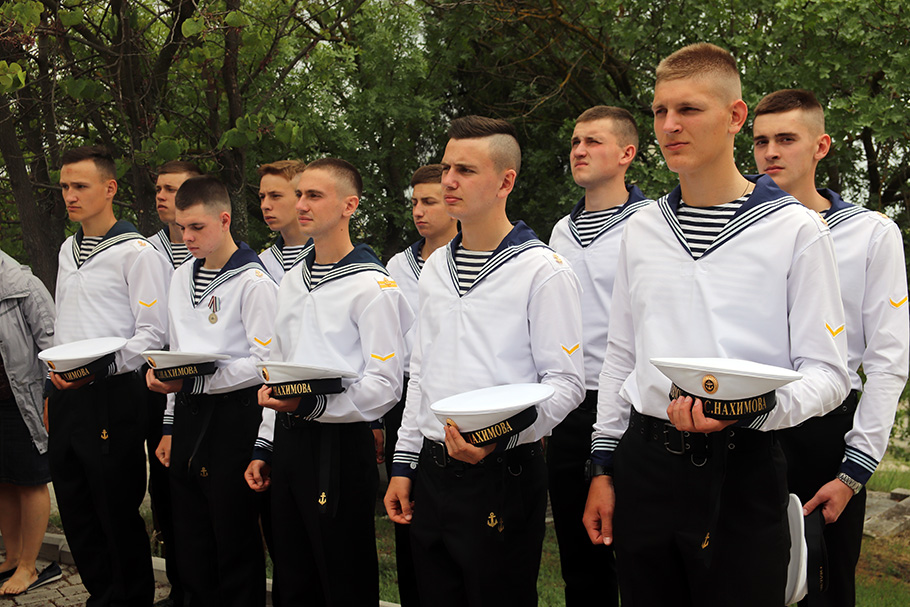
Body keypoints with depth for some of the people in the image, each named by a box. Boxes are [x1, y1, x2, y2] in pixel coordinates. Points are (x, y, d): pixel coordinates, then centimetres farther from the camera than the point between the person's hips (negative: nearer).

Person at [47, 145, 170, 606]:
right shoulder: (67, 250, 16)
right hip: (66, 397, 8)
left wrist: (98, 367, -22)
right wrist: (54, 386, 20)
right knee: (75, 511, 14)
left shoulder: (136, 252, -9)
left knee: (118, 512, 0)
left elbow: (152, 333, -12)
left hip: (112, 395, -8)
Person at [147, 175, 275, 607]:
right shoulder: (182, 278, 13)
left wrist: (193, 381, -21)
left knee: (234, 542, 3)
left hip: (233, 413, -7)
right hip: (188, 412, 7)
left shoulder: (254, 282, -11)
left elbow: (264, 362, -15)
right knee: (189, 543, 14)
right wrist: (171, 425, 18)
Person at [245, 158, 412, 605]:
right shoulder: (292, 281, 15)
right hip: (288, 439, 8)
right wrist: (264, 448, 18)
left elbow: (384, 385, -16)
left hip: (340, 445, -8)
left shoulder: (373, 286, -11)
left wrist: (311, 405, -26)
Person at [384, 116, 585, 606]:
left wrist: (501, 432, -27)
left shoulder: (543, 271, -9)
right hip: (431, 471, 6)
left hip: (502, 473, -6)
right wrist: (403, 464, 14)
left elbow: (565, 381, -12)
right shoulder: (435, 267, 12)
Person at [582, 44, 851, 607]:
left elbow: (827, 371, -7)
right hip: (644, 464, 4)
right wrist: (604, 467, 11)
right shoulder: (642, 229, 9)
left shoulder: (796, 229, -5)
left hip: (741, 470, -4)